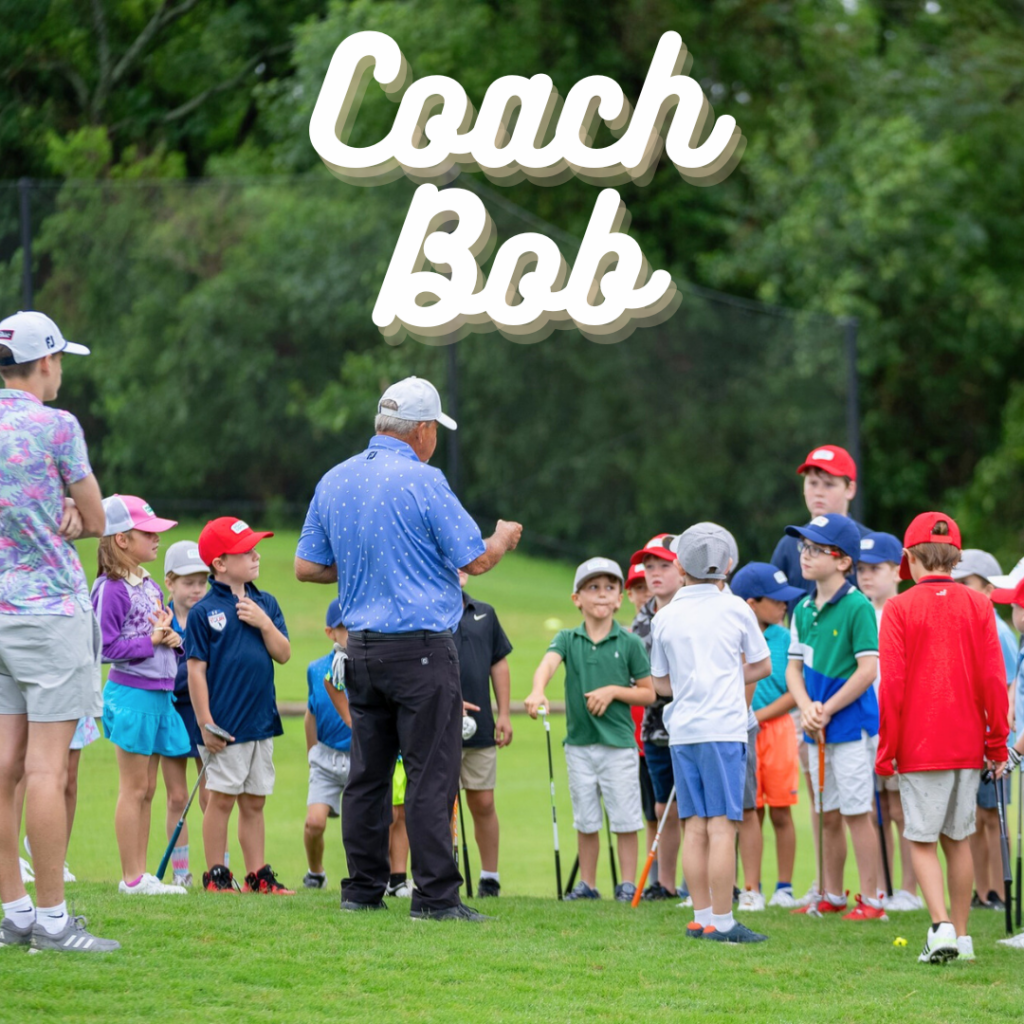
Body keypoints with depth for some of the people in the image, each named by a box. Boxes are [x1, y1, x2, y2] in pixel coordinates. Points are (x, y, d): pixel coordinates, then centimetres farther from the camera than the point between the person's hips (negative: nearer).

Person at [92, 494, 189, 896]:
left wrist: (172, 638, -1)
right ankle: (131, 878, 2)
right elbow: (108, 646, -17)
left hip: (159, 693, 8)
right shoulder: (111, 588, -13)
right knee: (134, 788, -3)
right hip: (131, 692, -8)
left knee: (147, 789, 11)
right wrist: (151, 640, -19)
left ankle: (141, 875, 15)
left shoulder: (149, 585, 13)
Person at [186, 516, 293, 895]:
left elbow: (284, 654, 6)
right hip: (225, 723, -5)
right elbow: (196, 669, -9)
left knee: (254, 802, 11)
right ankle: (216, 875, 7)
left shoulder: (265, 604, 9)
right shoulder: (204, 611, -8)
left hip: (262, 720, 5)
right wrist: (205, 722, -13)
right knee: (221, 799, -1)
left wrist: (265, 623, -10)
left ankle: (257, 875, 16)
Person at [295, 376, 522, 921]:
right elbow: (476, 560, -9)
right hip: (421, 648, -7)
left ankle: (362, 889, 13)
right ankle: (435, 894, -7)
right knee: (431, 774, -5)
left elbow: (307, 566, 11)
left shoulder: (334, 482, 8)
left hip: (361, 646, 7)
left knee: (367, 773, 11)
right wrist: (503, 539, 12)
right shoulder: (422, 482, -12)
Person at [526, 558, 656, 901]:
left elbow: (648, 693, 4)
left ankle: (628, 884, 7)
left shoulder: (630, 643, 1)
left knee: (624, 818, 0)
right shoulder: (567, 639, 4)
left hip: (619, 743, -2)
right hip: (579, 742, 2)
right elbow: (548, 663, -18)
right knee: (585, 820, 9)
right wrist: (537, 691, -39)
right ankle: (587, 883, 17)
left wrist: (613, 691, -12)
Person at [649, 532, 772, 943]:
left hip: (682, 732, 4)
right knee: (722, 826, -6)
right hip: (724, 728, -4)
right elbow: (762, 666, 11)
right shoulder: (735, 609, 1)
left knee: (694, 827, 7)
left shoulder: (666, 617, 8)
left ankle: (702, 917, 9)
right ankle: (721, 921, -8)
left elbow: (661, 683, 14)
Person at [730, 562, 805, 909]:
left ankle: (784, 887, 12)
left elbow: (794, 692, -2)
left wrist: (761, 714, -11)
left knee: (780, 812, 3)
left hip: (777, 728, 1)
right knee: (749, 812, 3)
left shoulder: (783, 638, 0)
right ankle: (752, 889, 10)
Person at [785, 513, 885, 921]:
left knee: (857, 812, -4)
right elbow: (794, 666, 10)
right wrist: (807, 708, -8)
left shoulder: (857, 607, -12)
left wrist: (826, 711, -14)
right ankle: (832, 896, 23)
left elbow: (867, 670, -16)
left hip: (851, 723, -7)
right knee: (829, 816, 14)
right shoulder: (803, 610, 10)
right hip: (818, 730, 7)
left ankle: (870, 899, 2)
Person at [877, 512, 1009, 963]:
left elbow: (891, 684, -9)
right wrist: (997, 743, 9)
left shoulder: (900, 609, -7)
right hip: (967, 745, 3)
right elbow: (993, 679, 1)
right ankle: (961, 935, 16)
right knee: (957, 839, 13)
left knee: (922, 840, 1)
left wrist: (886, 750, -3)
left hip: (920, 746, -3)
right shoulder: (978, 606, 2)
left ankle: (942, 925, -16)